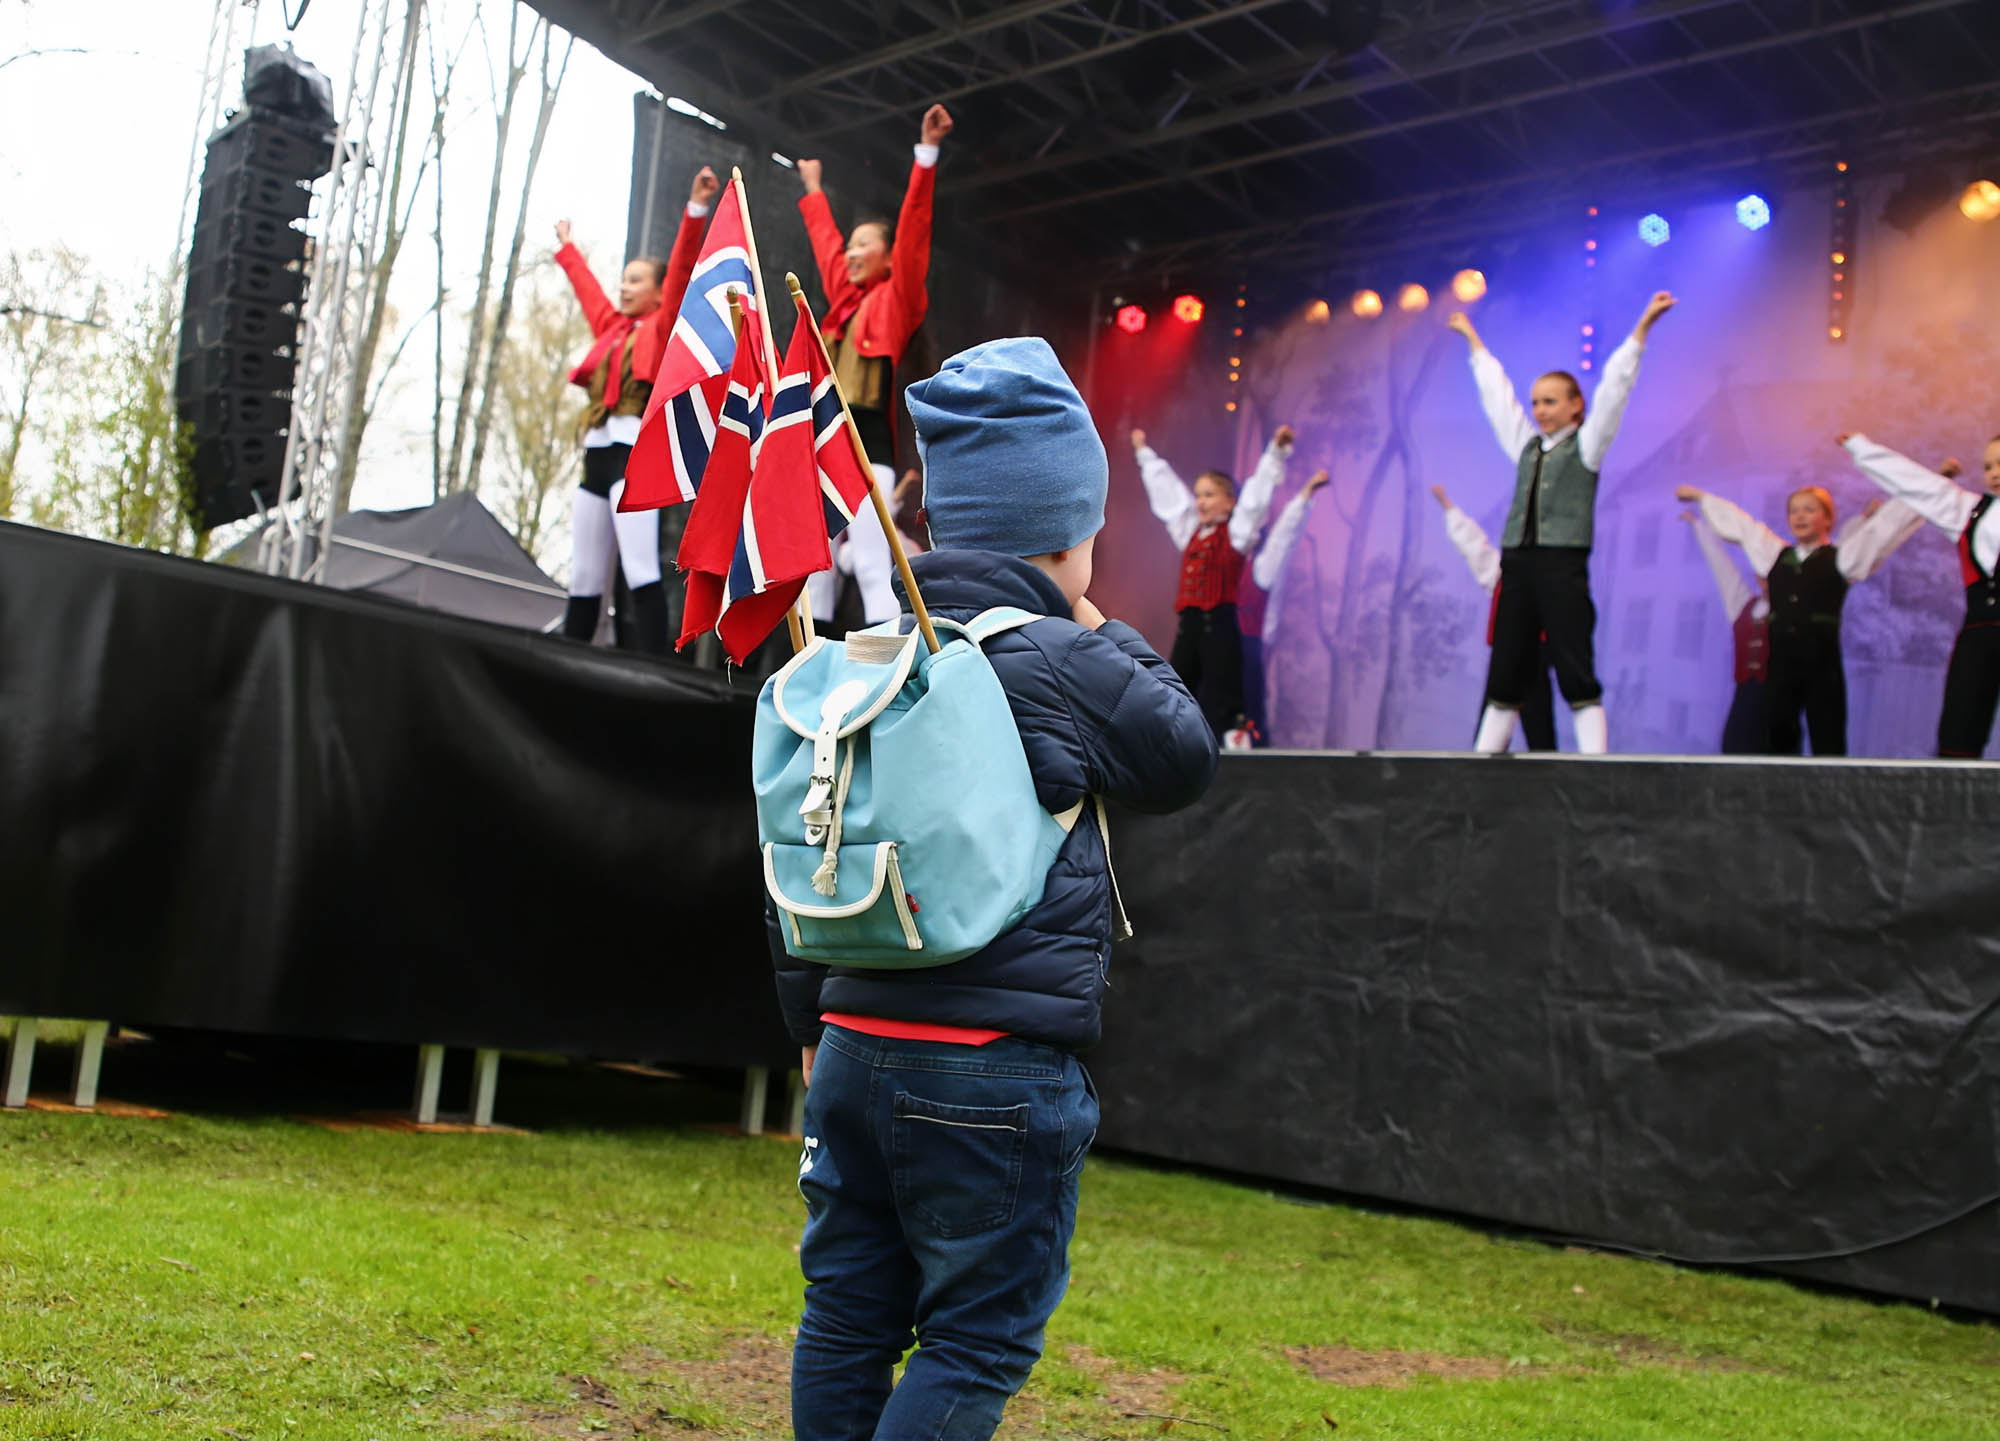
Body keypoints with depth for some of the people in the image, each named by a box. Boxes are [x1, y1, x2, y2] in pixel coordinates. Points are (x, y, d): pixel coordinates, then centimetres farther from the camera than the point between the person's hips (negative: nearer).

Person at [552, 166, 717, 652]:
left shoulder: (663, 328, 5)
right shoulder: (611, 328, 24)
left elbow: (682, 272, -7)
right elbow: (586, 287, 41)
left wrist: (695, 209, -17)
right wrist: (566, 248, 55)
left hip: (635, 453, -8)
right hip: (596, 455, 8)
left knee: (641, 570, -20)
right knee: (583, 580, 8)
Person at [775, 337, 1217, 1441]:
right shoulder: (1063, 661, -11)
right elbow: (1186, 760, 5)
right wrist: (1108, 635, 13)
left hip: (855, 1046, 7)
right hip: (993, 1066, -7)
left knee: (849, 1314, 16)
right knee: (980, 1333, 4)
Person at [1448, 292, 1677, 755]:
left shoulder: (1586, 446, 4)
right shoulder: (1526, 445, 17)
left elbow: (1614, 387, -1)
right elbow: (1496, 392, 26)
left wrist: (1643, 327, -6)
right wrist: (1473, 341, 33)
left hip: (1563, 566, -5)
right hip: (1518, 565, 5)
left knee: (1577, 676, -8)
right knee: (1505, 676, 7)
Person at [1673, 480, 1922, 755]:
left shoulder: (1841, 557, 3)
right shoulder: (1774, 555, 14)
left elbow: (1884, 525, 1)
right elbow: (1740, 524, 23)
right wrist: (1700, 497, 34)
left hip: (1822, 665, -4)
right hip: (1781, 665, 4)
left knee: (1828, 749, -2)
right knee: (1777, 743, 7)